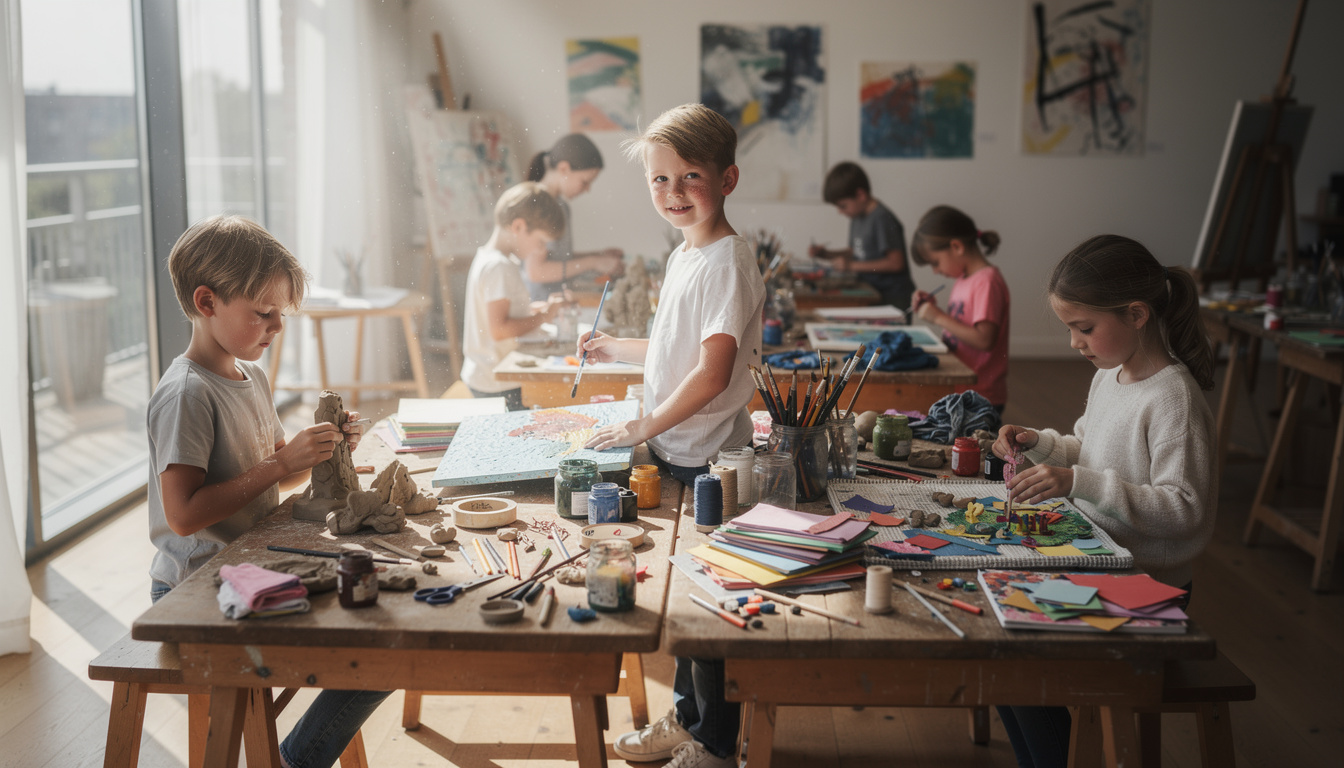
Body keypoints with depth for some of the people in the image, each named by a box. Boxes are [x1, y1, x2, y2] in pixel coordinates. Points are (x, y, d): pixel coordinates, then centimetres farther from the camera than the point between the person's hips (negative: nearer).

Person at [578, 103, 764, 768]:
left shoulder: (728, 261, -18)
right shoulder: (684, 255, 11)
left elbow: (712, 371, -25)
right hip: (674, 453, 9)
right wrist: (618, 350, 26)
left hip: (709, 462, -9)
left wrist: (641, 427, -18)